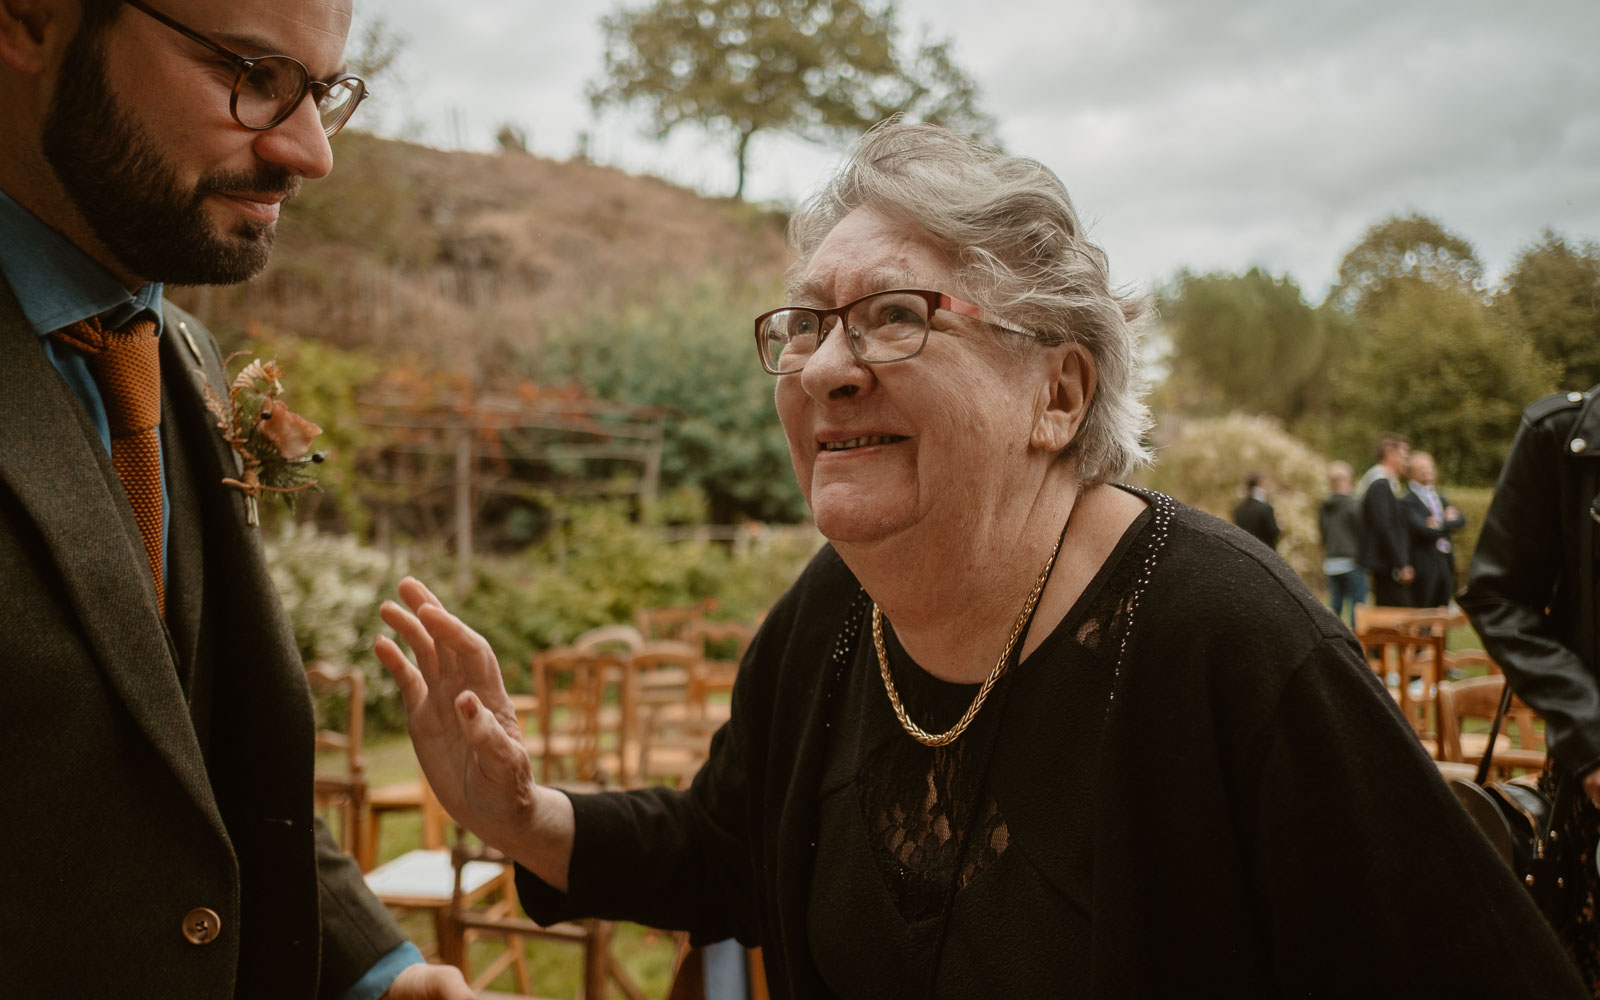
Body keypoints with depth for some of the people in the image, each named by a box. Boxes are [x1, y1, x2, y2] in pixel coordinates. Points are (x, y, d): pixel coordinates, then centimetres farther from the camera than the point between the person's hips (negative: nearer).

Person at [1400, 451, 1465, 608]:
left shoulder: (1440, 499, 17)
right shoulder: (1407, 502, -9)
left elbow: (1461, 520, 5)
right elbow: (1423, 530, -20)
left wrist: (1442, 524, -14)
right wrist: (1449, 520, -7)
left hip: (1445, 565, 7)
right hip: (1423, 567, -7)